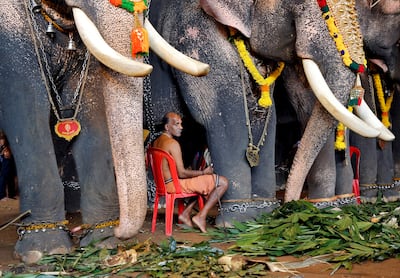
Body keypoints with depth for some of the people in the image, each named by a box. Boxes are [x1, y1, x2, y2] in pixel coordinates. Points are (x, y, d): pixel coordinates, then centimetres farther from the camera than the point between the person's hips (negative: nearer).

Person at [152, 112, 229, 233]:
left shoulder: (156, 142, 10)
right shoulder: (173, 143, -18)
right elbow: (181, 173, -22)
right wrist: (204, 172, -9)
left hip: (164, 183, 10)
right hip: (176, 185, -10)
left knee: (203, 183, 30)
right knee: (223, 182, -9)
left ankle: (186, 213, 18)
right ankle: (201, 217, -5)